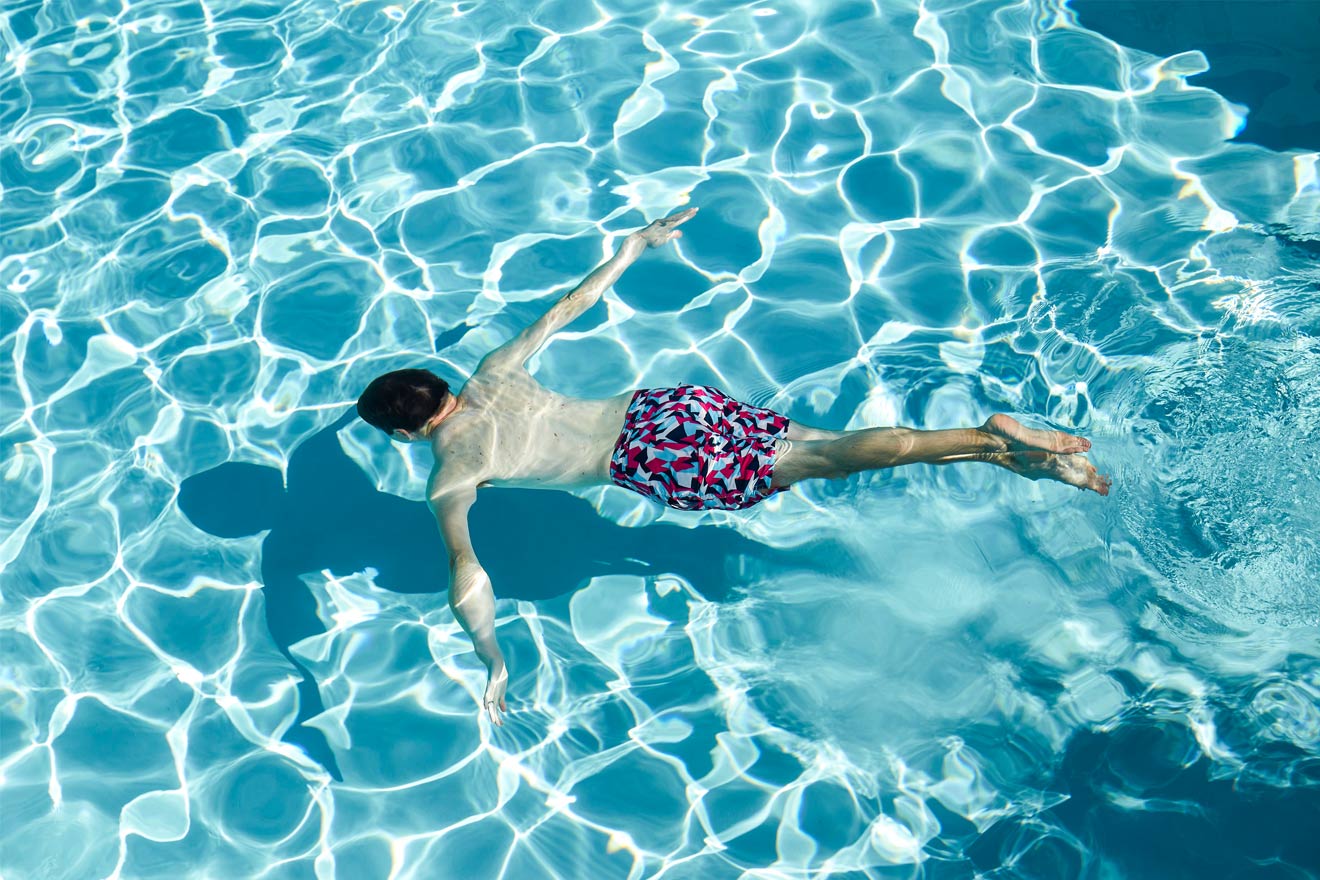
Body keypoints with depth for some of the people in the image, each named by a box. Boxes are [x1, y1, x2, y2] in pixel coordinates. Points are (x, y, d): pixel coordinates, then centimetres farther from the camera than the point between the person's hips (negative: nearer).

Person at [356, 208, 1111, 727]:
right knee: (830, 443, 4)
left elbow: (468, 582, -10)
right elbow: (567, 309, 24)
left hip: (648, 456, -6)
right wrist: (634, 249, 35)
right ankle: (998, 442, -4)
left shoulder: (449, 478, 2)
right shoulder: (494, 376, 19)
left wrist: (495, 666, 0)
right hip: (660, 402, 7)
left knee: (822, 463, -9)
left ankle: (991, 442, -17)